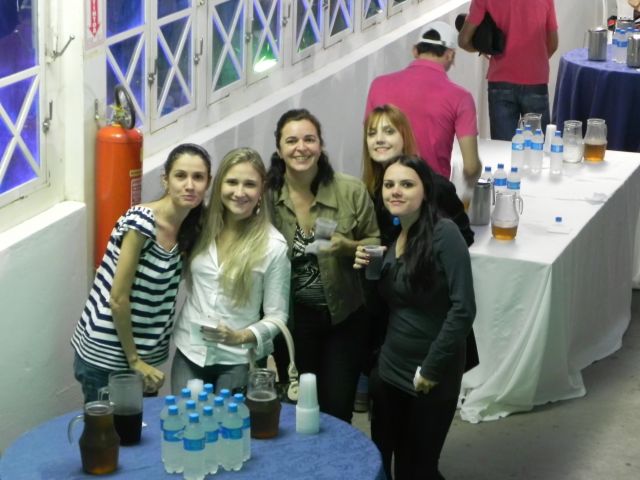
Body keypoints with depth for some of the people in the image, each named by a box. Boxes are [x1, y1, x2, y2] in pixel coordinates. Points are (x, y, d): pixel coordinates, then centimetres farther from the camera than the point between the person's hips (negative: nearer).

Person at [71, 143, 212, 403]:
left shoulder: (189, 228, 2)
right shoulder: (141, 223, -21)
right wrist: (134, 361, -13)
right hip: (105, 358, -7)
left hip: (144, 354, 7)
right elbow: (118, 299, -18)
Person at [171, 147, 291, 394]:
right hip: (189, 353, 3)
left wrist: (241, 337, -23)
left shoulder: (274, 246, -11)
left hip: (238, 361, -3)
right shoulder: (202, 227, 0)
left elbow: (277, 315, -8)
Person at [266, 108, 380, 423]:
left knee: (337, 412, 7)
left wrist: (347, 246, -21)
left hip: (343, 316, 0)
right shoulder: (266, 195, -9)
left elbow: (375, 244, 0)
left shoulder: (351, 191, -11)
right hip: (292, 318, 1)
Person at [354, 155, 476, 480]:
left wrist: (432, 369, -17)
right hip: (389, 370, 6)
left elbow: (463, 309, -21)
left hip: (431, 378, -6)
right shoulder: (392, 236, 5)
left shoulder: (444, 234, -16)